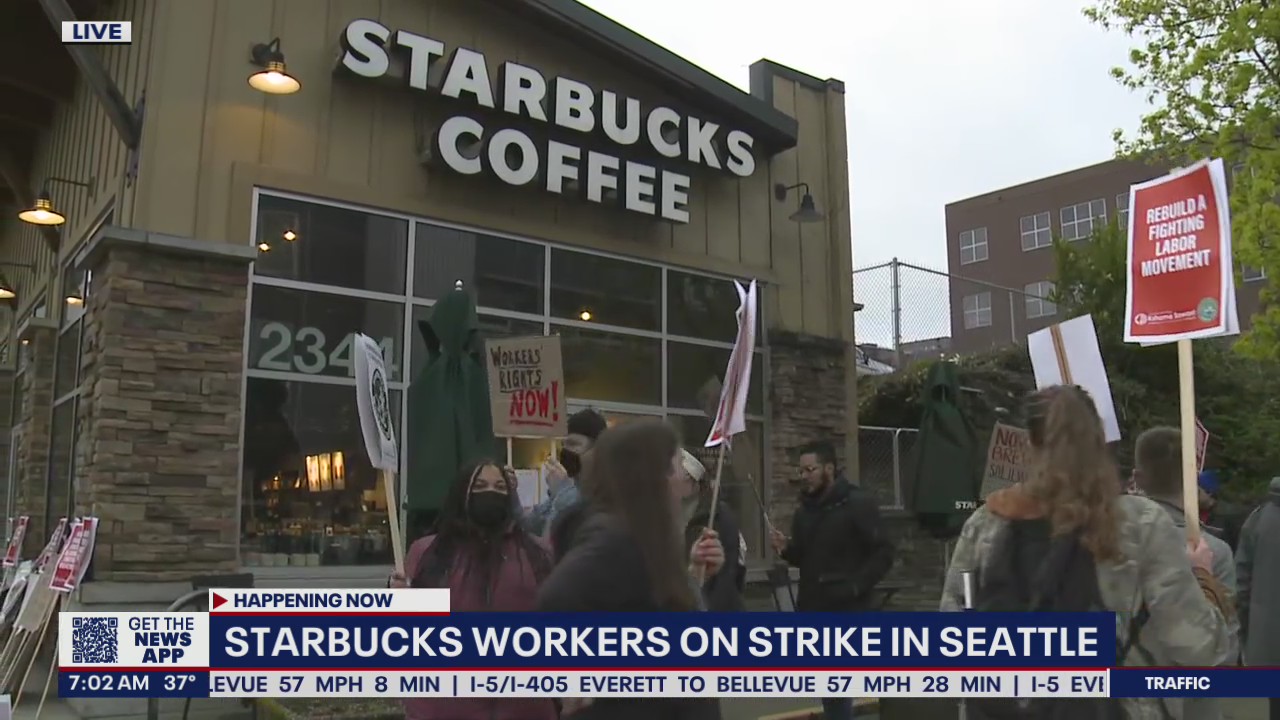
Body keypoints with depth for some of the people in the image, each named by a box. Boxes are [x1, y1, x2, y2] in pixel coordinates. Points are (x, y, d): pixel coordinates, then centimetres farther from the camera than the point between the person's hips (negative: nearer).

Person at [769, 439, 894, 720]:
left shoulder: (859, 504, -9)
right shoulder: (805, 510, 11)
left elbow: (883, 553, -12)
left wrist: (855, 586, -20)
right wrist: (786, 549, -1)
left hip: (846, 610, -7)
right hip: (812, 609, 7)